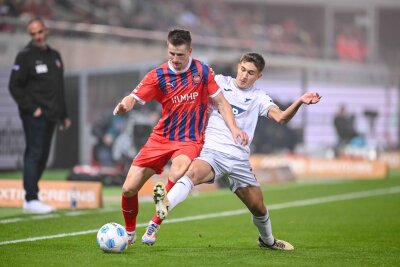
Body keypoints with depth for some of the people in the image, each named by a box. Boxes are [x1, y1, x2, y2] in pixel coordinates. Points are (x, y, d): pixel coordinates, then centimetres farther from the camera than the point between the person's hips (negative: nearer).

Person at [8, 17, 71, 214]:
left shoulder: (55, 56, 16)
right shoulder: (25, 56, -6)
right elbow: (14, 86, -10)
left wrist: (63, 115, 19)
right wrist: (30, 109, -14)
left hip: (50, 116, 7)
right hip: (34, 116, -7)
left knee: (42, 157, 8)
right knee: (33, 155, -10)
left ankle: (31, 197, 14)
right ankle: (31, 200, -11)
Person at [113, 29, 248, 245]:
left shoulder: (202, 71, -4)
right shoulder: (158, 75, -5)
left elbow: (220, 101, 3)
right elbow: (134, 98, -14)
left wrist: (234, 129, -8)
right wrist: (124, 105, -37)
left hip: (190, 140, -2)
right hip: (161, 138, 2)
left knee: (177, 174, -36)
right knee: (128, 189, -3)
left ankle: (153, 226, -19)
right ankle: (129, 232, 25)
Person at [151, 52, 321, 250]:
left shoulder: (258, 98, 8)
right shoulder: (219, 82, 8)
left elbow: (281, 117, -8)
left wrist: (300, 102, -25)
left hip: (238, 159, 3)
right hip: (212, 151, -3)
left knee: (258, 208, 10)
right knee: (194, 172, -37)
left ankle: (267, 240, 39)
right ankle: (165, 204, -60)